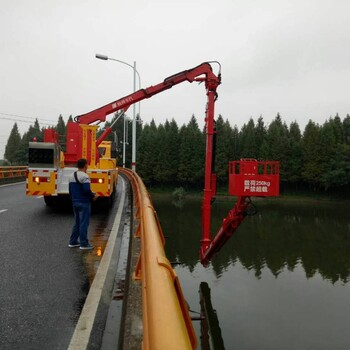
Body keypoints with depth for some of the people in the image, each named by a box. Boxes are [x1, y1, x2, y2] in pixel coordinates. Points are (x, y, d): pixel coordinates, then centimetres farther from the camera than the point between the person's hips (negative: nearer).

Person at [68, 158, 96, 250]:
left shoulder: (72, 176, 12)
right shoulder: (84, 176, -15)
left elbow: (70, 191, 17)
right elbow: (87, 190, -25)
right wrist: (93, 196, -10)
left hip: (75, 203, 8)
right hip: (84, 203, -8)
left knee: (77, 222, 17)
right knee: (84, 223, -2)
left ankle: (72, 242, 21)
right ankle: (84, 244, 2)